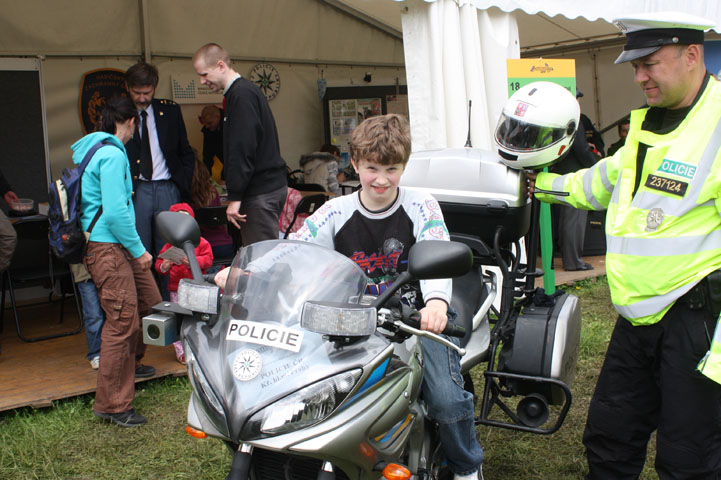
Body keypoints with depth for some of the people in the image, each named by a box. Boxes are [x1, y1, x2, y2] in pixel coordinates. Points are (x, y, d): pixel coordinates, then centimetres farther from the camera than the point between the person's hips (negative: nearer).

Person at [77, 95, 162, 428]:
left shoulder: (93, 149, 17)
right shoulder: (112, 155, -16)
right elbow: (115, 211, -23)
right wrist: (139, 250, -14)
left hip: (118, 246, 10)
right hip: (106, 247, -10)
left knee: (149, 303, 16)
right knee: (122, 321, -9)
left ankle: (130, 364, 38)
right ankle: (111, 405, 0)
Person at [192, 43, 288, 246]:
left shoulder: (242, 94, -13)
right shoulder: (242, 90, 18)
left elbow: (242, 150, -19)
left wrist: (235, 197, -17)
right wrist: (236, 194, 22)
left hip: (261, 191, -10)